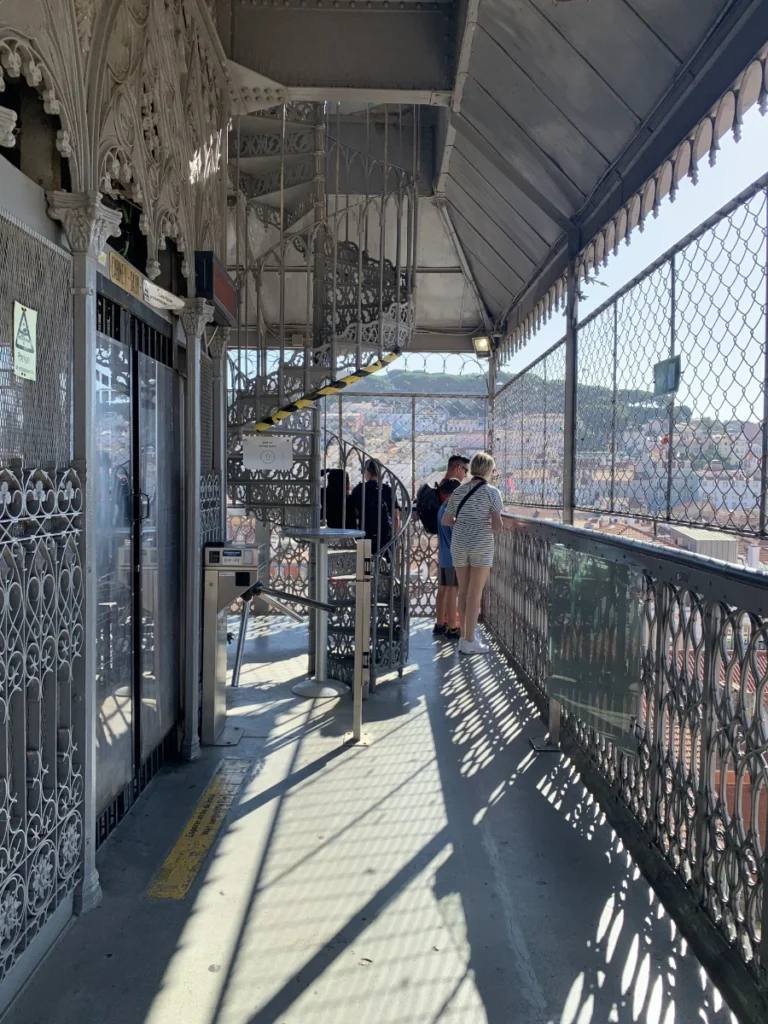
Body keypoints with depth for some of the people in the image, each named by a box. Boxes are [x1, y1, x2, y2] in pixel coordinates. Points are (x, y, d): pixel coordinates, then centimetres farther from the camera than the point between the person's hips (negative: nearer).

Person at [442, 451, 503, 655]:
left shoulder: (458, 491, 8)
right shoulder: (491, 492, -6)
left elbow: (446, 520, 14)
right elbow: (497, 525, -13)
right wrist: (490, 529, 8)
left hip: (459, 545, 5)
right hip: (481, 546, -5)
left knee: (463, 592, 14)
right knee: (475, 594, 1)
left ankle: (464, 637, 20)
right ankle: (469, 642, 4)